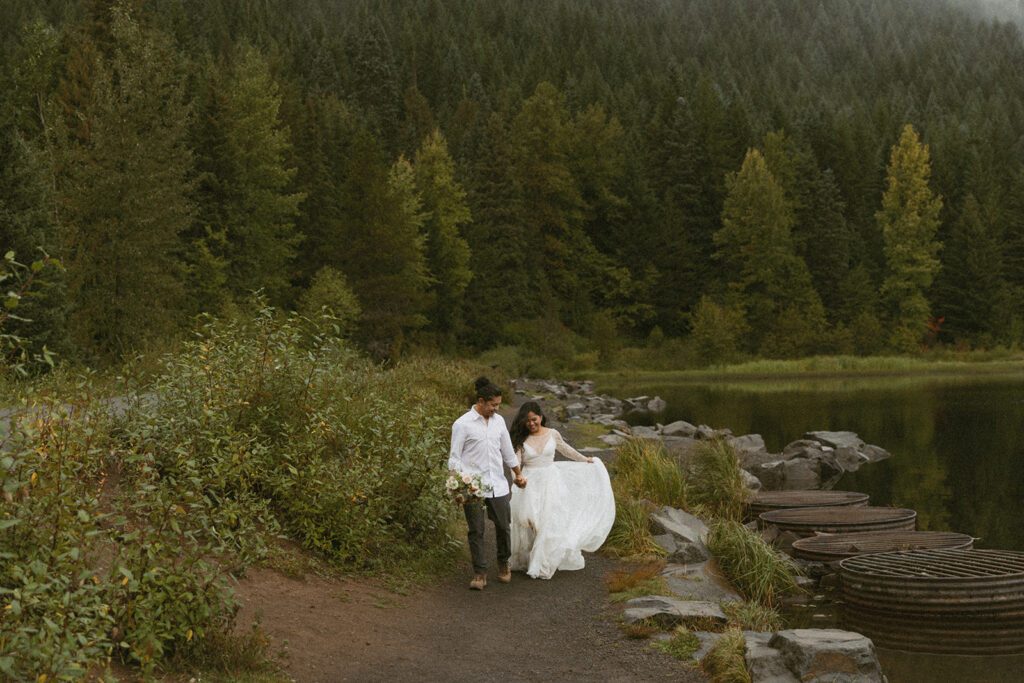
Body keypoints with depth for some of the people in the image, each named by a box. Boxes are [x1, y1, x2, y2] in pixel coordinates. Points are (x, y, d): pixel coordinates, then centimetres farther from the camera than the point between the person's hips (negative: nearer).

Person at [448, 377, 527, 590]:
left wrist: (518, 474, 30)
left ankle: (503, 563, 31)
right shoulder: (462, 424, -7)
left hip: (498, 486, 4)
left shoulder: (498, 421, 10)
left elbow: (507, 450, 22)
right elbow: (454, 458, -6)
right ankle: (480, 573, 7)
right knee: (476, 531, -2)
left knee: (503, 527, 8)